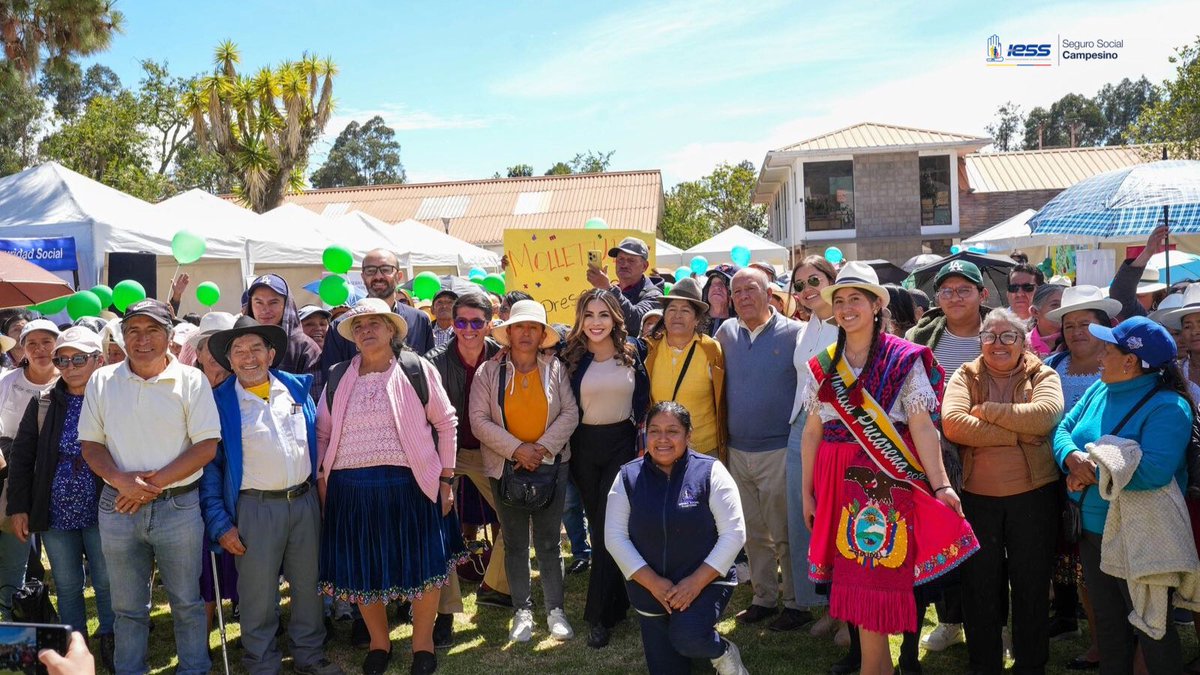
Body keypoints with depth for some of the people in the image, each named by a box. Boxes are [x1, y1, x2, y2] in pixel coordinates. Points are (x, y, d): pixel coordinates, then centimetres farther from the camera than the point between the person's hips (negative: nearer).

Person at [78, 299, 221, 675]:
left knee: (187, 602, 8)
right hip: (118, 506, 2)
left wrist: (154, 482, -15)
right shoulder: (102, 381, 5)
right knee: (127, 605, 14)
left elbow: (206, 446, -8)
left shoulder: (191, 381, -4)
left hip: (178, 506, -2)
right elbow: (90, 444, 5)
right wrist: (120, 480, -13)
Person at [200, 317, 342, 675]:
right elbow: (210, 466, -4)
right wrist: (220, 523, -8)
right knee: (259, 595, 6)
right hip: (256, 508, -3)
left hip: (305, 501, 3)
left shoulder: (297, 387, 5)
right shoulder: (220, 401, -4)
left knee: (309, 584, 13)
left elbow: (317, 440, 14)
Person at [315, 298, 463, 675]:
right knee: (363, 570, 10)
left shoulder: (418, 369, 0)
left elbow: (446, 423, 2)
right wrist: (321, 479, 7)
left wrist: (446, 478, 0)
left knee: (422, 565, 4)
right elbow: (322, 432, 14)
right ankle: (379, 643, 34)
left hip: (410, 486, -2)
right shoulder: (338, 377, 8)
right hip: (350, 490, 2)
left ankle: (422, 644, 27)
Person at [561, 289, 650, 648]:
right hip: (584, 446, 1)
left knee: (610, 526, -6)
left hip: (622, 444, -1)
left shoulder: (632, 352, -1)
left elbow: (643, 400, 4)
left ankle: (600, 615, -2)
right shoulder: (572, 356, -2)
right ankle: (617, 600, 30)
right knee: (598, 524, 12)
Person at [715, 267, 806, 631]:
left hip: (780, 451, -5)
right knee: (753, 533, 14)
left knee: (785, 533, 2)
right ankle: (764, 598, 27)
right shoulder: (726, 333, 5)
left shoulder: (793, 333, -7)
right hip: (738, 451, 5)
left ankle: (796, 603, 16)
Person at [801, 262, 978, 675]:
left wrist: (940, 485, -18)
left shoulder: (905, 360, -3)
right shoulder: (824, 365, 9)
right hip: (838, 481, 4)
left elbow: (922, 426, -9)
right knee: (852, 577, 7)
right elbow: (812, 431, 10)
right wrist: (807, 491, 9)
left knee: (872, 579, -5)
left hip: (884, 480, -4)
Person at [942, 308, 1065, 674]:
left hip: (1033, 496, 0)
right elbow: (953, 423, -16)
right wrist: (1019, 434, -17)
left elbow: (1047, 414, -19)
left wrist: (987, 410, -13)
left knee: (1032, 585, 11)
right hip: (977, 496, 0)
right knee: (980, 587, 10)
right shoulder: (966, 376, 3)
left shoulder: (1043, 376, 3)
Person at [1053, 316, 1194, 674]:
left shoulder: (1168, 407, -20)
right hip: (1091, 528, 7)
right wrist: (1073, 457, -20)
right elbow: (1063, 429, 2)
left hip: (1137, 537, -7)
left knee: (1151, 627, 9)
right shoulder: (1098, 391, 4)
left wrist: (1091, 471, -22)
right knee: (1107, 621, 21)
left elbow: (1152, 471, -32)